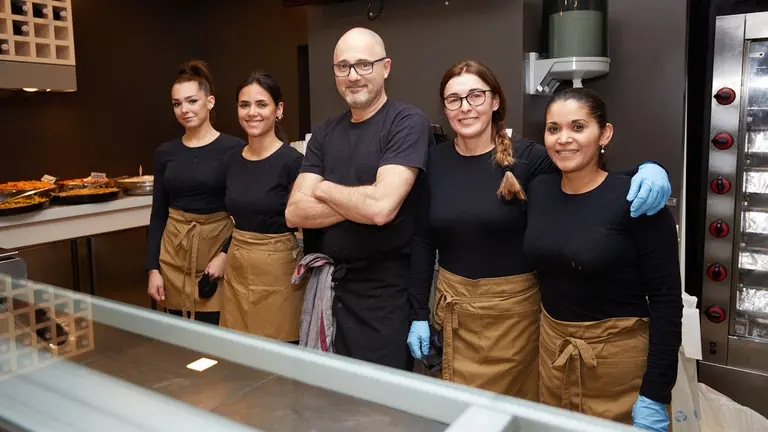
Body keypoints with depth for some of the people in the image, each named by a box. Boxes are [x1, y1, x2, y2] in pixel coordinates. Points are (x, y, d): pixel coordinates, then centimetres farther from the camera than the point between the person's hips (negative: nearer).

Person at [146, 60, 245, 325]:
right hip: (174, 253, 4)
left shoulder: (234, 149, -8)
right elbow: (158, 214, 9)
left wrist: (226, 254, -13)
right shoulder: (165, 153, 6)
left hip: (216, 246, -4)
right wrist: (153, 268, 4)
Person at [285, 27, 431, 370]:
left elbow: (382, 207, -25)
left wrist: (322, 189, -8)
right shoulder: (324, 133, 7)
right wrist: (361, 202, -15)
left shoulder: (407, 123, -12)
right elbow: (294, 213, -2)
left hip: (386, 287, -6)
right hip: (333, 281, 6)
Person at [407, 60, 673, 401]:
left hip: (513, 307, -2)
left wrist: (647, 169, -34)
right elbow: (424, 240, 2)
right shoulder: (436, 160, -2)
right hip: (453, 305, 3)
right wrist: (419, 312, 2)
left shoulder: (525, 157, -11)